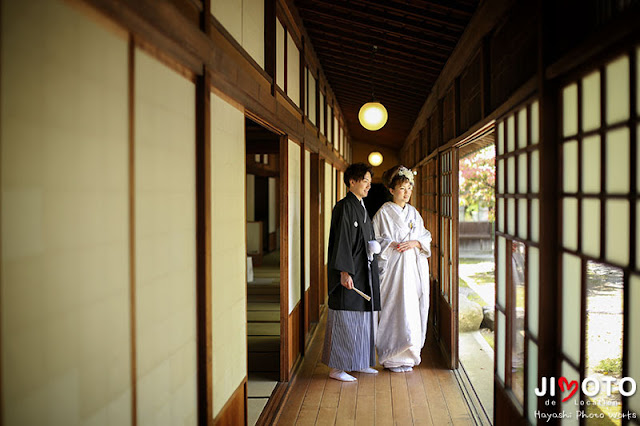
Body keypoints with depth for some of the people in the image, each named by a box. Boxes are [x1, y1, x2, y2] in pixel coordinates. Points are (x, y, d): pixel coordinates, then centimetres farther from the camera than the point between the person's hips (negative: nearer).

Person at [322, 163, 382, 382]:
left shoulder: (362, 208, 16)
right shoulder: (344, 207, -12)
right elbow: (341, 241, -18)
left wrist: (374, 246, 6)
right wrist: (344, 272, -23)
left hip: (364, 271, 9)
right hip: (349, 271, -9)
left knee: (363, 318, 14)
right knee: (344, 320, -5)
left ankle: (359, 362, 24)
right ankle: (336, 368, 2)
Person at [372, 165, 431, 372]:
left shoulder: (413, 212, 14)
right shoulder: (384, 212, -3)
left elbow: (426, 237, 14)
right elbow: (376, 240, -5)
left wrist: (414, 243, -6)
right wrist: (393, 245, -16)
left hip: (415, 268, 6)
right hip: (395, 267, -6)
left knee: (414, 308, 5)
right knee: (397, 309, -8)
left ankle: (408, 355, 16)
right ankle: (394, 358, 2)